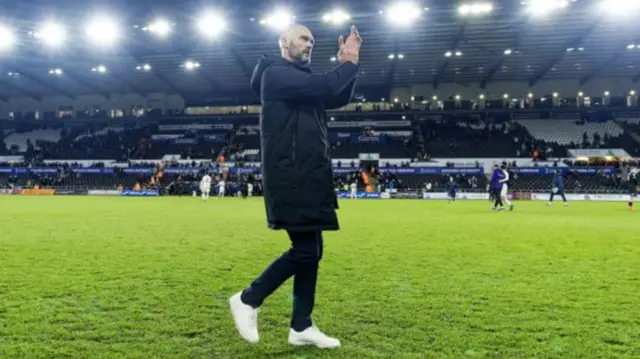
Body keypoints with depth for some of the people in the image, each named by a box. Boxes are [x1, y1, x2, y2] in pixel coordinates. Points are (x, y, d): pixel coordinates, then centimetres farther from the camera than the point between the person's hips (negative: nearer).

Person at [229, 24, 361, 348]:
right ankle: (248, 300, 7)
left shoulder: (302, 82, 24)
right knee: (305, 250, -11)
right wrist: (350, 63, -4)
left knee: (312, 250, 8)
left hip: (307, 177, 10)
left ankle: (301, 327, 16)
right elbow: (324, 87, -20)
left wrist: (346, 64, 8)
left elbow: (338, 98, 20)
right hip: (290, 177, -10)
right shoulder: (277, 74, -6)